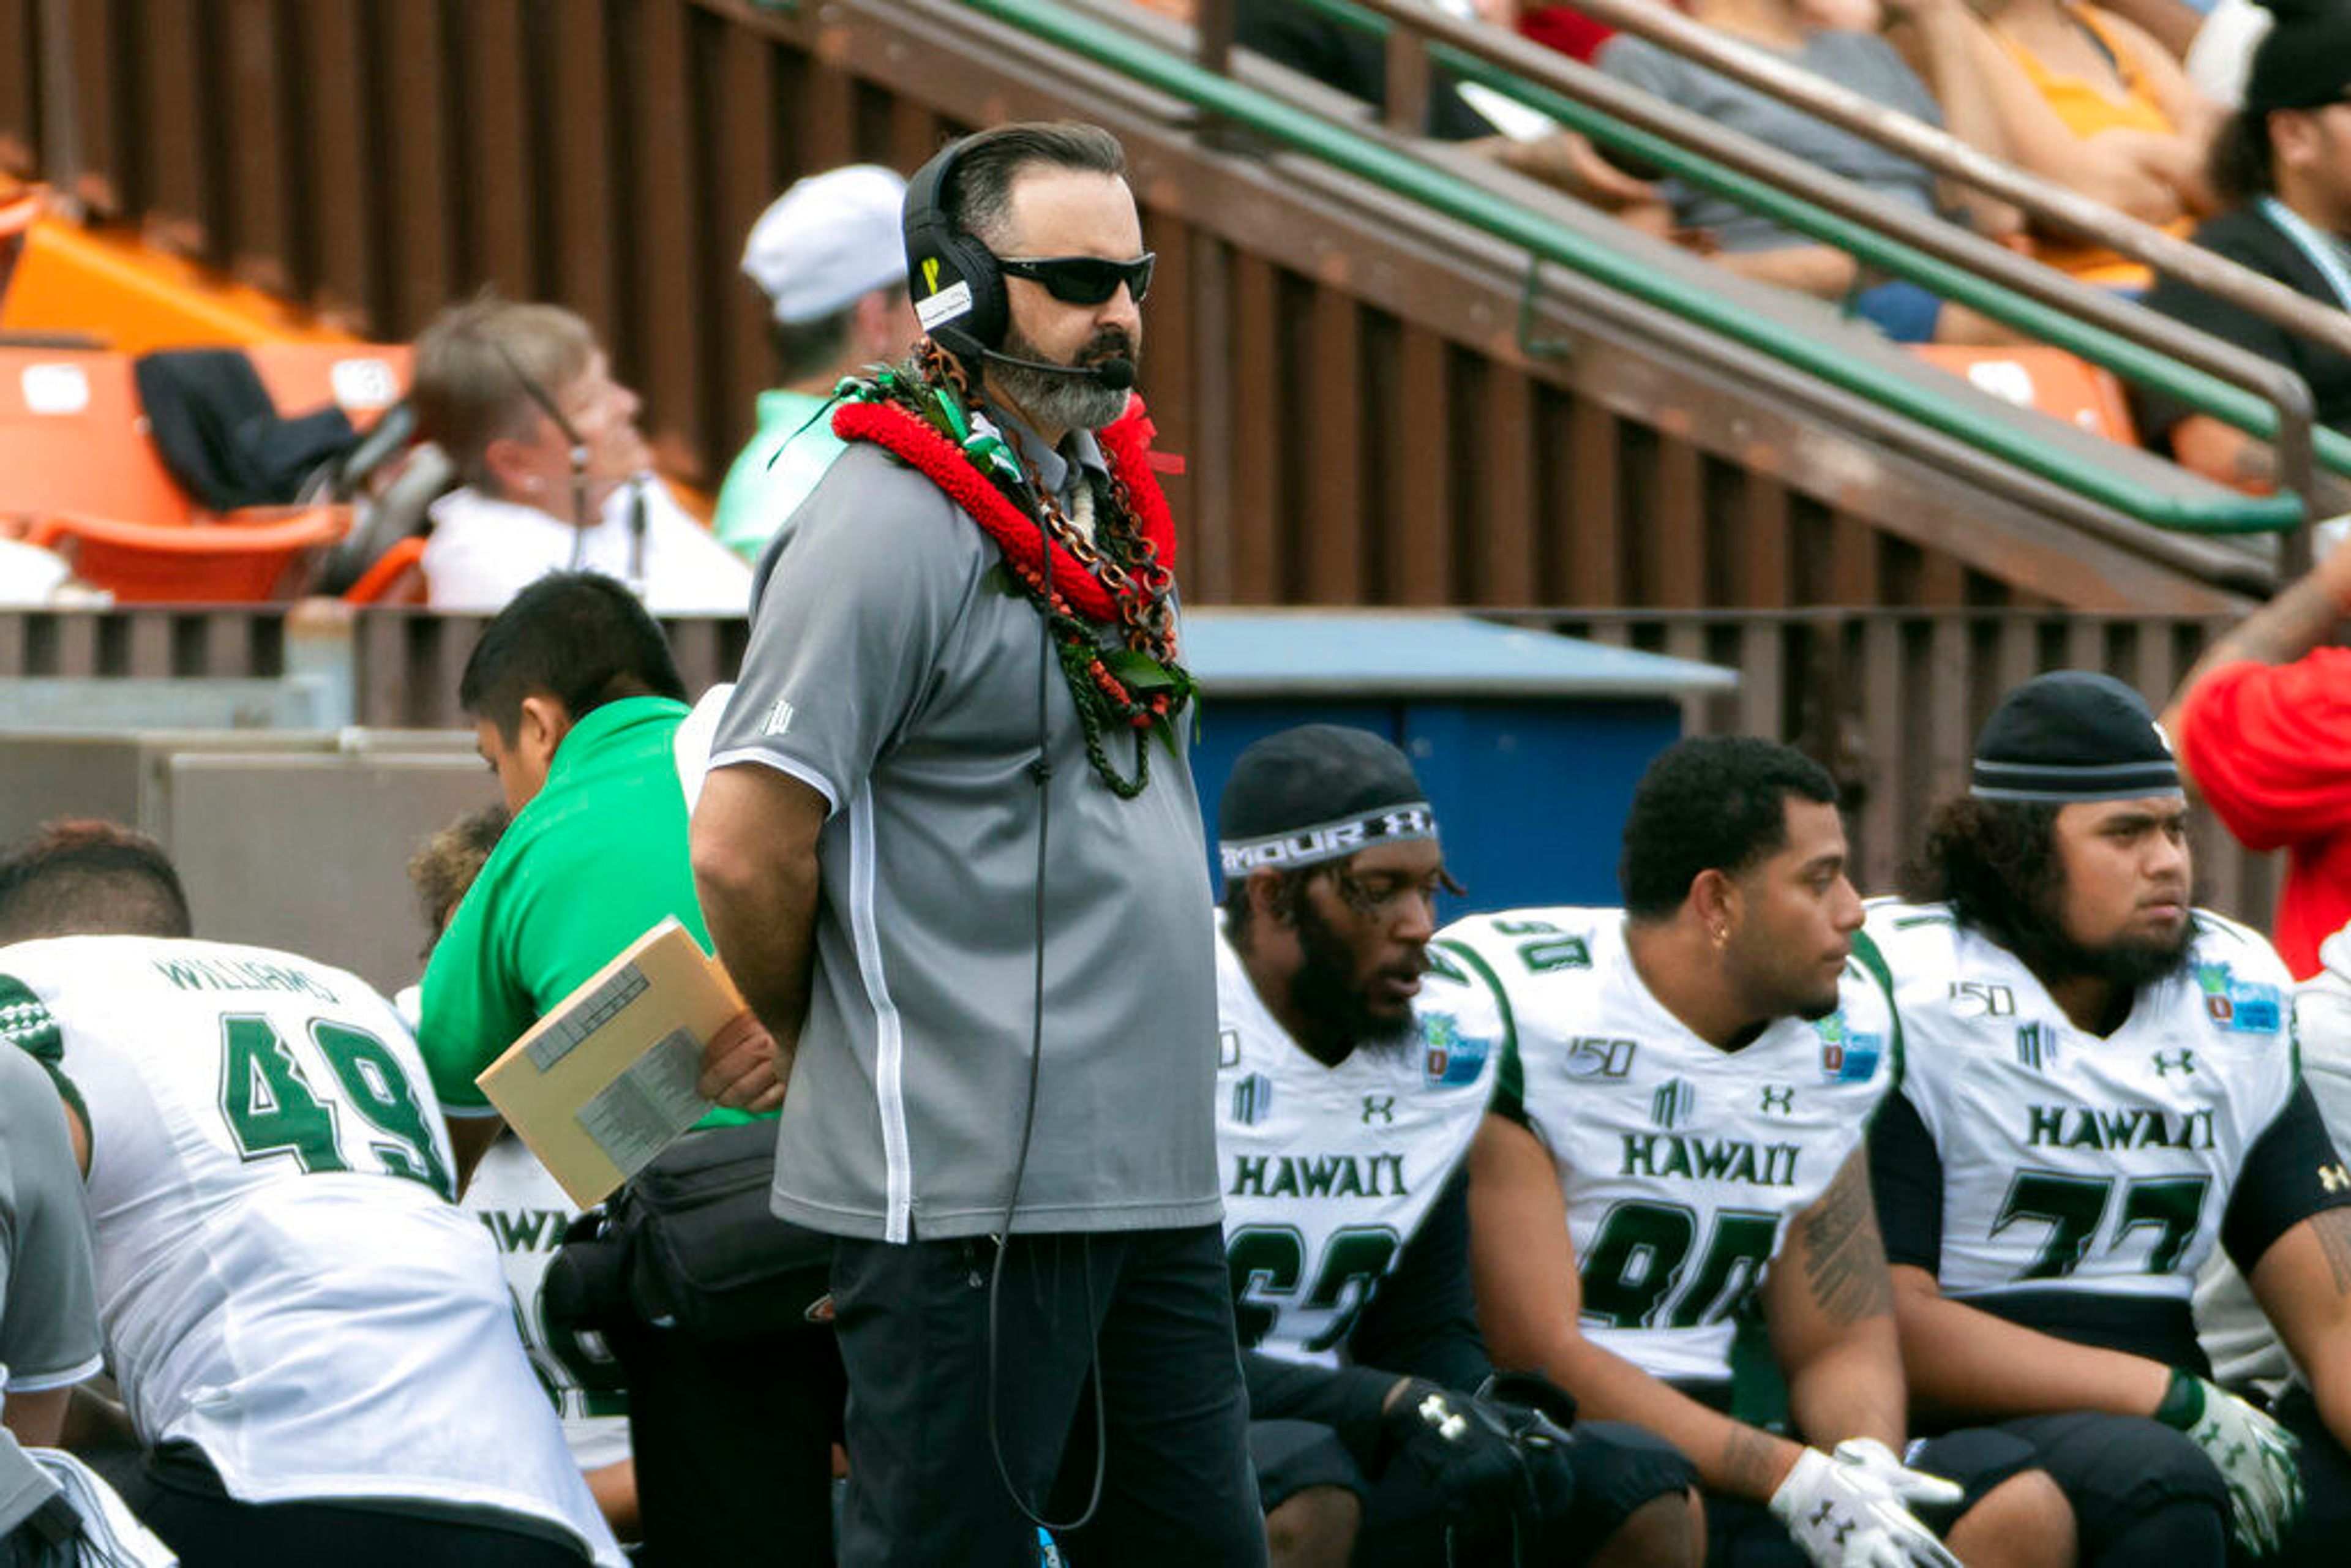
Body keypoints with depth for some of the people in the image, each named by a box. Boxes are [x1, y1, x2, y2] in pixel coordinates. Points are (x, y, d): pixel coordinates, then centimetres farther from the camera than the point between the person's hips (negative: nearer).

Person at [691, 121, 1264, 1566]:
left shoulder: (1110, 499, 15)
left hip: (1158, 1176, 9)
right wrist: (836, 1052, -1)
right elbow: (746, 852, -17)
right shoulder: (890, 522, -13)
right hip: (970, 1185, -9)